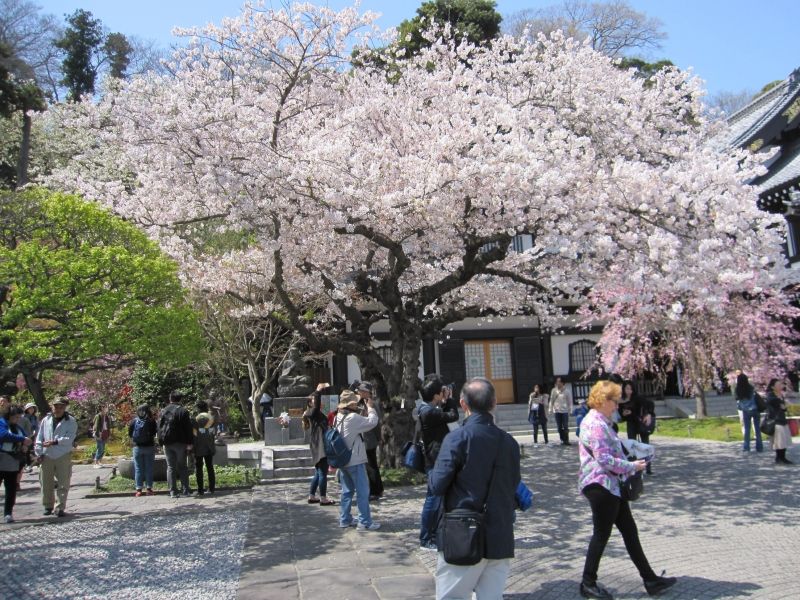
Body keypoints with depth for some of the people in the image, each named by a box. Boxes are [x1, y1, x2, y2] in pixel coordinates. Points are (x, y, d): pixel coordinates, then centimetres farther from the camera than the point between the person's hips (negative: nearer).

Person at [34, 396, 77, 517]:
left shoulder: (71, 421, -2)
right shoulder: (46, 420, 8)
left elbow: (69, 438, -12)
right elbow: (39, 437, 10)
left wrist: (54, 442, -23)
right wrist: (39, 452, 1)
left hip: (63, 457, -3)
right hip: (47, 456, 3)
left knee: (63, 483, 0)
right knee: (46, 482, 9)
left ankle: (60, 507, 8)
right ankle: (48, 506, 24)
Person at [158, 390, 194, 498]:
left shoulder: (163, 411, 8)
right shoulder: (183, 411, -7)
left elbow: (159, 427, 10)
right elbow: (188, 429, -9)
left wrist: (162, 442, 14)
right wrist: (189, 443, -6)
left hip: (167, 443, 3)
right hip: (180, 442, -3)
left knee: (170, 467, 6)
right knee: (182, 466, 8)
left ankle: (173, 491, 2)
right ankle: (185, 489, 8)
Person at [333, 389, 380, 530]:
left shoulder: (338, 417, 7)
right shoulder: (353, 418, -20)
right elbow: (372, 422, -16)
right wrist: (370, 407, -4)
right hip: (355, 461, -9)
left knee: (347, 491, 16)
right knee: (363, 492, -2)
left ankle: (344, 519, 20)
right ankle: (365, 522, 1)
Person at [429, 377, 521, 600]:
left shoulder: (457, 438, -13)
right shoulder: (509, 442, 4)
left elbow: (437, 485, -12)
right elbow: (513, 486, 13)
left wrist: (431, 475, 8)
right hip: (501, 540, 5)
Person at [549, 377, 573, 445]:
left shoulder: (566, 391, -3)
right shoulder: (554, 390, 4)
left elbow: (570, 401, 0)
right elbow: (551, 400, 9)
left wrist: (570, 410, -4)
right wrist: (550, 409, 4)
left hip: (564, 411, -3)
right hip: (556, 411, 3)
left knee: (565, 427, -5)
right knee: (559, 427, 6)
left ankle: (566, 440, 0)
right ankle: (563, 440, 13)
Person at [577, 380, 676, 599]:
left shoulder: (601, 422, 15)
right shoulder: (595, 424, -19)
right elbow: (604, 459, -24)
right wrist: (631, 466, -15)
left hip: (611, 485, 11)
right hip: (600, 485, -11)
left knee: (630, 532, 13)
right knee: (601, 535, 0)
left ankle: (650, 580, 21)